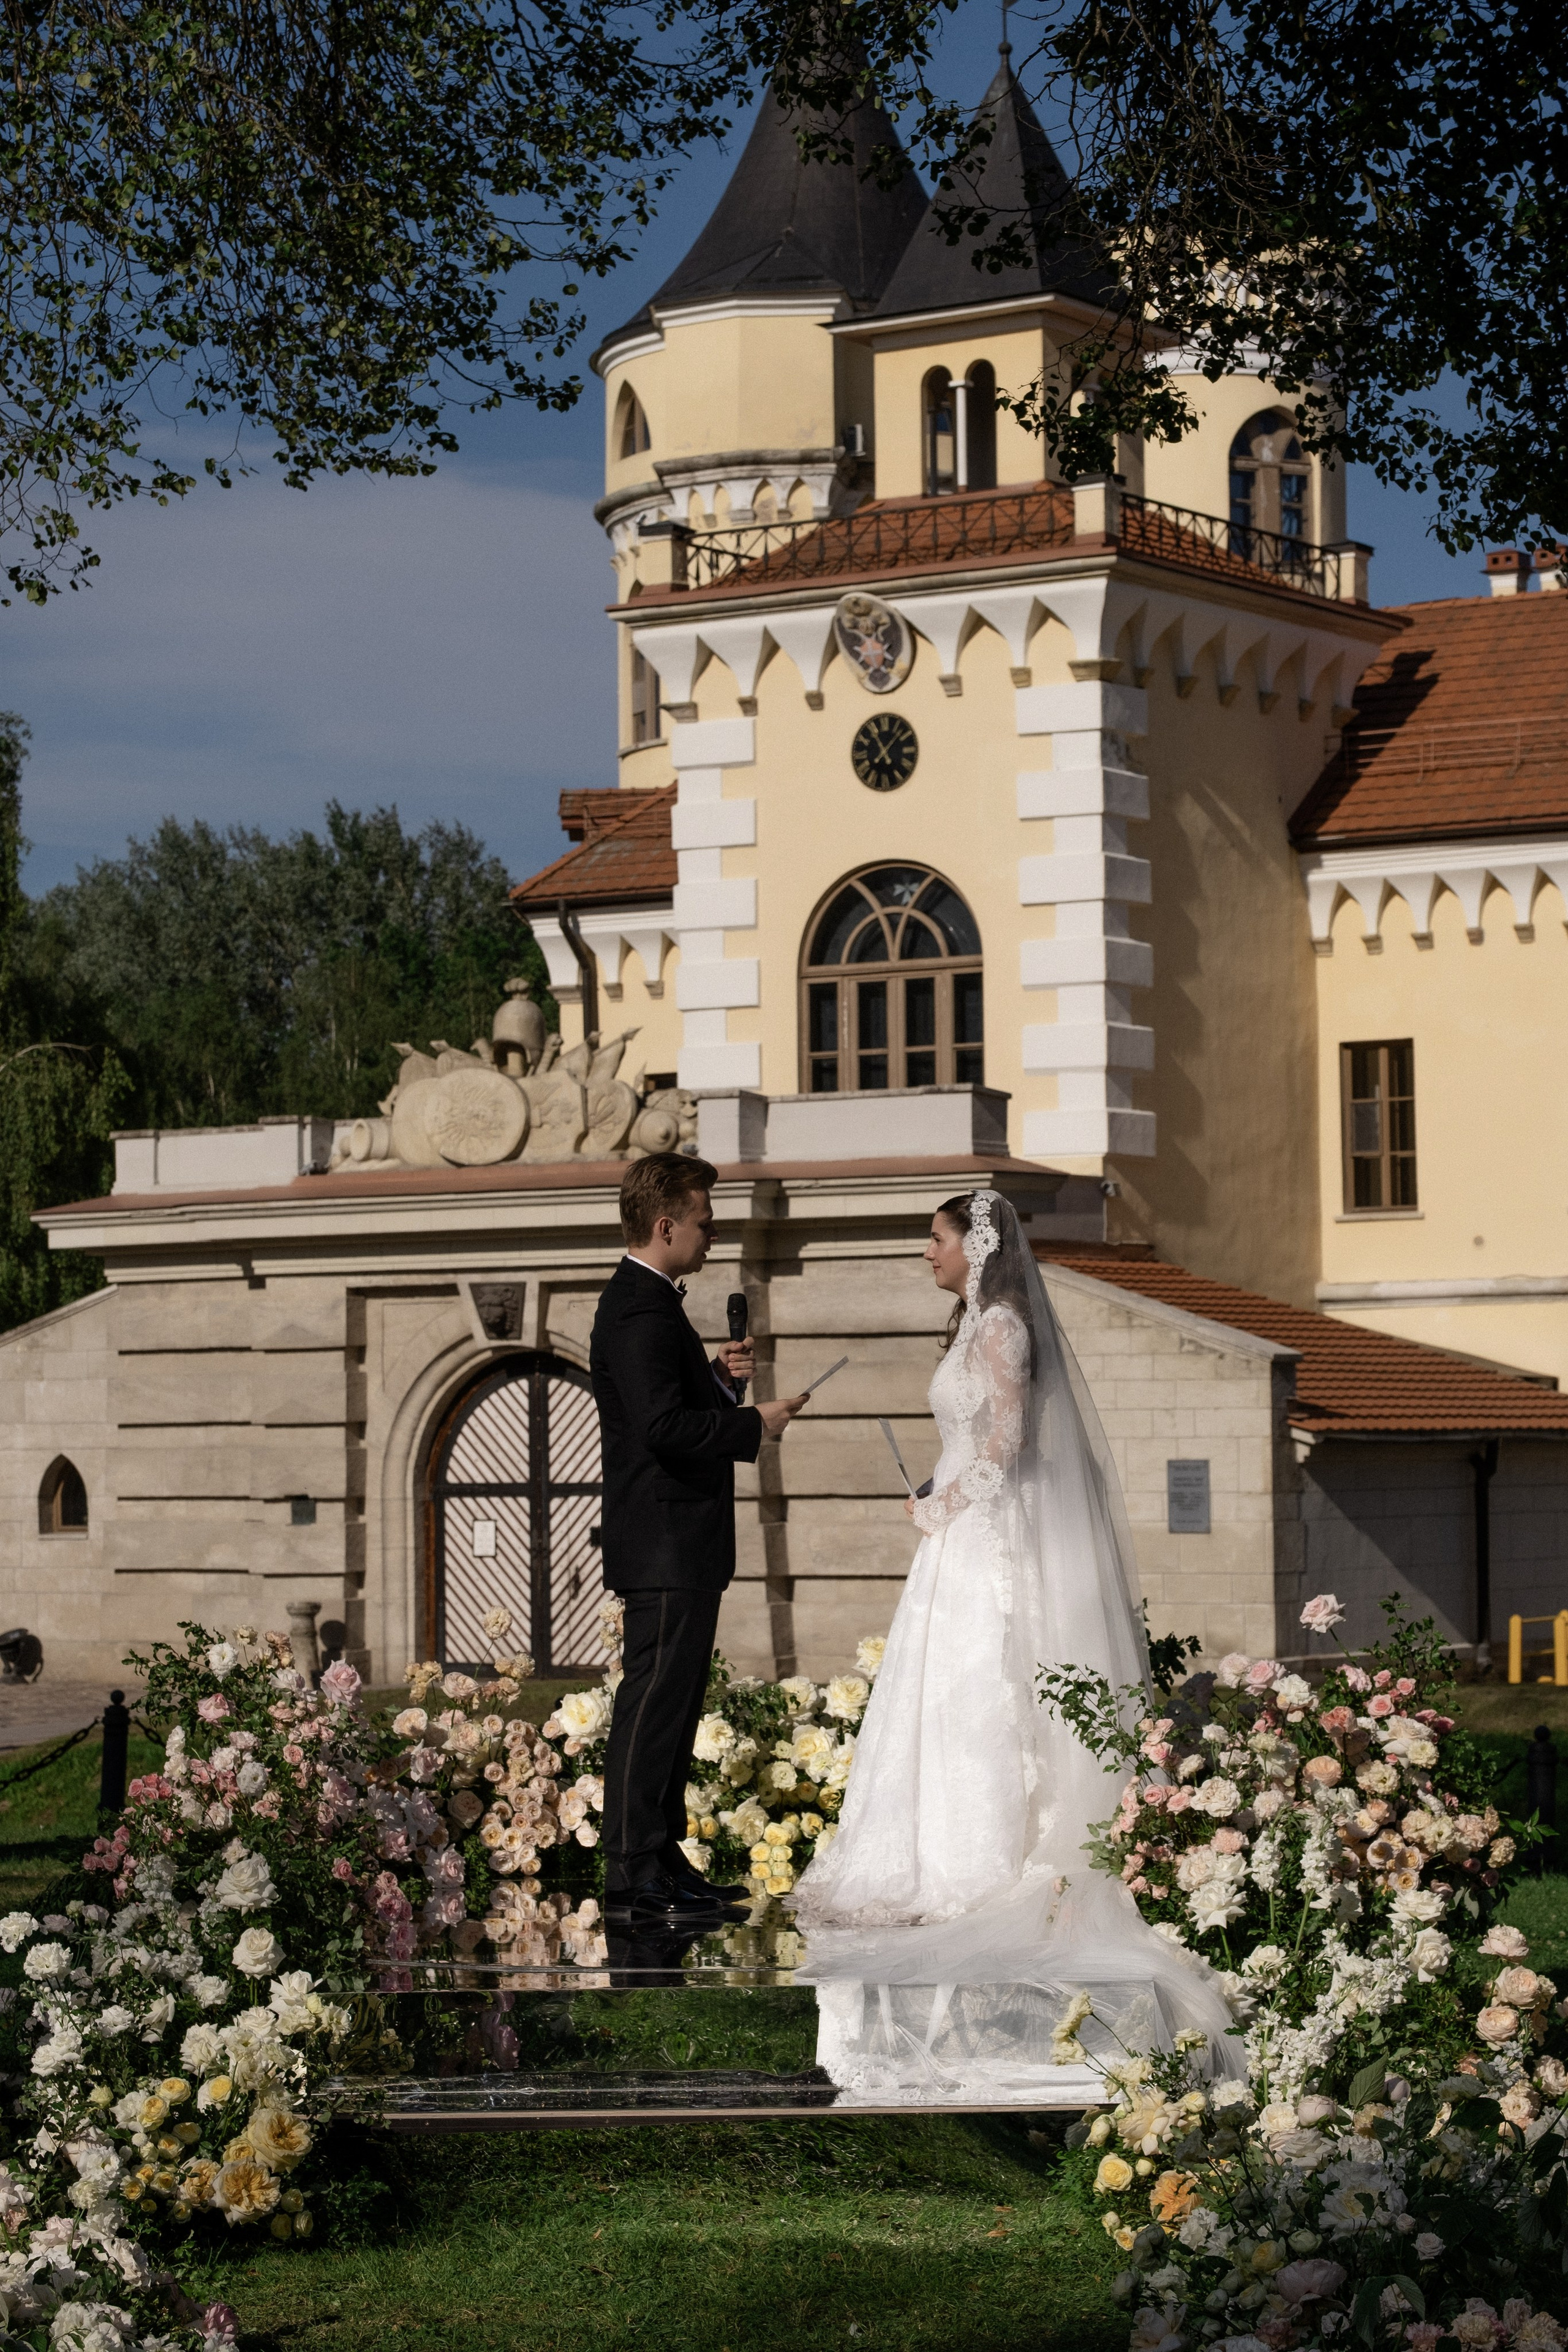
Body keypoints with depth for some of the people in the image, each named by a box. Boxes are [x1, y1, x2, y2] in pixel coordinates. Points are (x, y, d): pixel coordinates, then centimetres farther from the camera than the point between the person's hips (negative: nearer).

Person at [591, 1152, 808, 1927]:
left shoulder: (647, 1301, 17)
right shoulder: (641, 1310, -17)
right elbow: (664, 1426, -26)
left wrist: (716, 1377, 8)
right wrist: (755, 1426, -16)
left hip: (678, 1547, 11)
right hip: (666, 1546, -11)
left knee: (672, 1707, 15)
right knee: (652, 1704, -10)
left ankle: (663, 1863, 21)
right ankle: (633, 1881, -10)